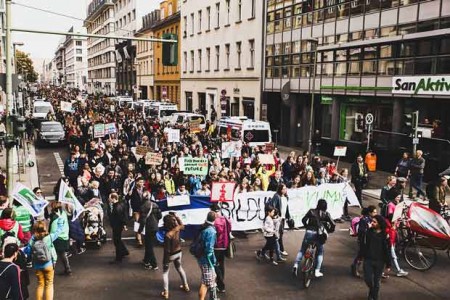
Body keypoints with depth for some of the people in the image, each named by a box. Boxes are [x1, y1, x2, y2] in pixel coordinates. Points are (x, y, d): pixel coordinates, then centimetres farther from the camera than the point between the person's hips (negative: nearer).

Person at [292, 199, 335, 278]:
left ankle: (296, 265, 0)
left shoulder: (311, 211, 5)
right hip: (318, 235, -1)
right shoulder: (326, 214, 2)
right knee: (320, 253, 17)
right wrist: (329, 231, 15)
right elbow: (333, 224, -3)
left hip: (309, 232, 1)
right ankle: (317, 271, 11)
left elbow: (303, 220, 1)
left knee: (302, 250, 17)